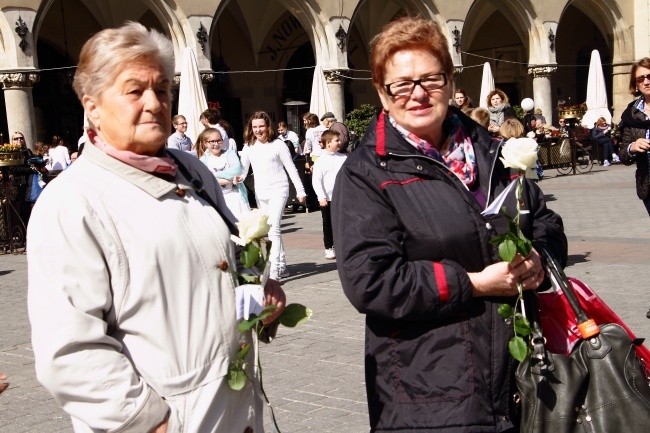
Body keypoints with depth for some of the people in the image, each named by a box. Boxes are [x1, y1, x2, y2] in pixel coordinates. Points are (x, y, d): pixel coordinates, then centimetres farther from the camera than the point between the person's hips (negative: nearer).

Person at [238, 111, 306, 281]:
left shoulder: (278, 145, -5)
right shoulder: (249, 147, 6)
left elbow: (291, 168, -2)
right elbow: (243, 168, 8)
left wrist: (300, 191, -1)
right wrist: (239, 177, -16)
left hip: (278, 190, -6)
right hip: (260, 193, 6)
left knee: (273, 227, -18)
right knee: (270, 229, 10)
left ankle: (274, 269, -21)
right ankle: (282, 267, 20)